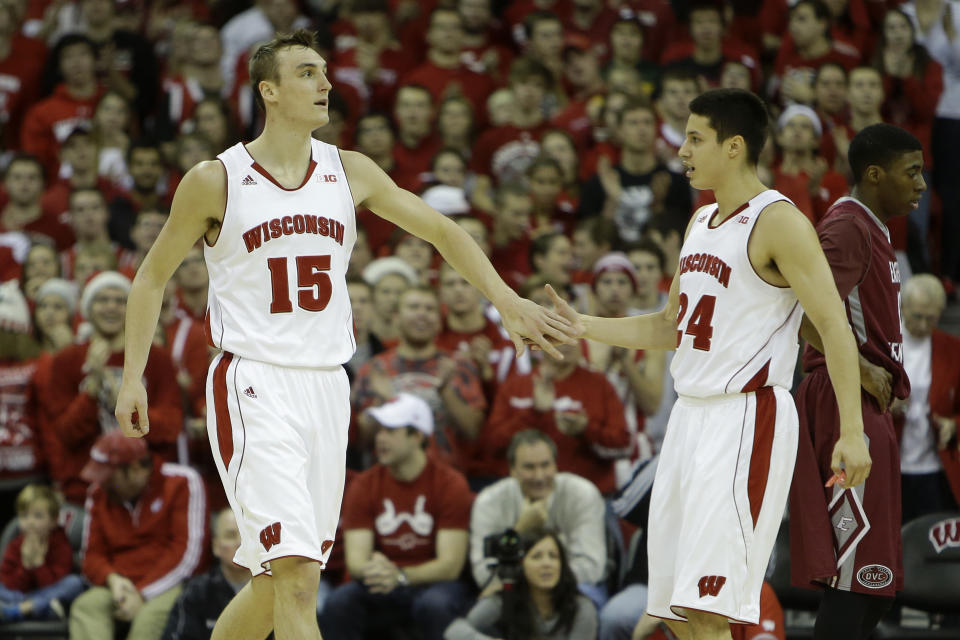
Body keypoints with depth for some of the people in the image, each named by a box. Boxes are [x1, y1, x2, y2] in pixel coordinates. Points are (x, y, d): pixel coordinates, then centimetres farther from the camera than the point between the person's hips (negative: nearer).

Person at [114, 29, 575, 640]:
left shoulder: (349, 172, 8)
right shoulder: (216, 180, -3)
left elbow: (442, 231, 15)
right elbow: (153, 275, 7)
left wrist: (509, 302, 5)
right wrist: (133, 377, 1)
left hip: (326, 385, 5)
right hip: (255, 388, -5)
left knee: (279, 578, 9)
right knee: (297, 573, -18)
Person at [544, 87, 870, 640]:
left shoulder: (779, 221, -11)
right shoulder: (701, 222, 17)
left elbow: (835, 326, -15)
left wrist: (852, 432, -21)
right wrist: (581, 325, 16)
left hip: (747, 416, -9)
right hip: (692, 414, 9)